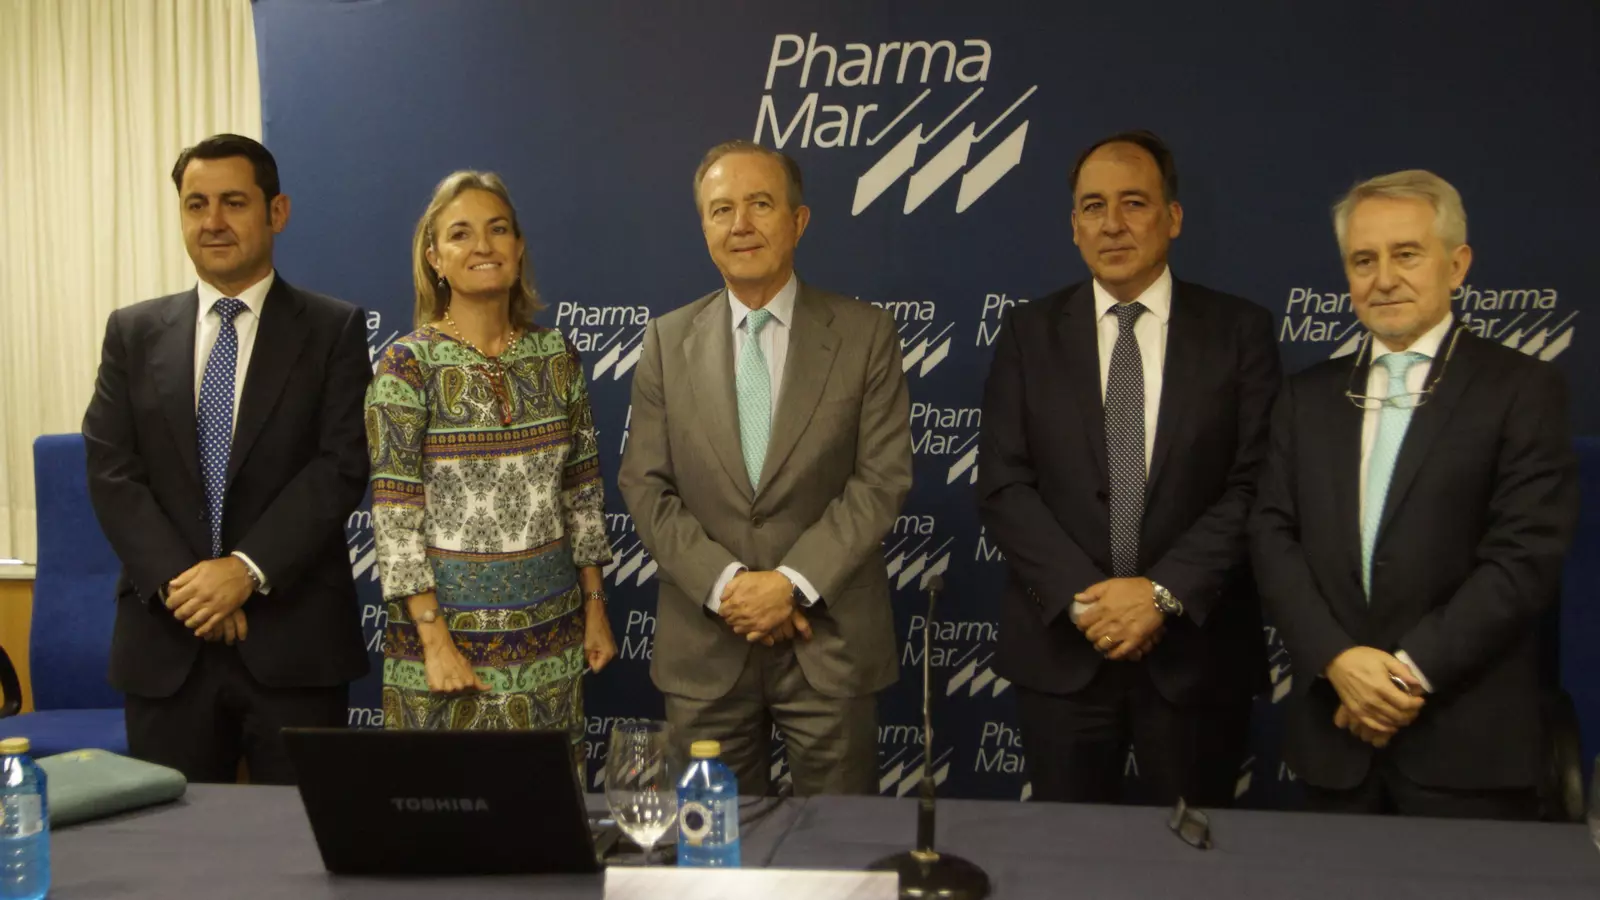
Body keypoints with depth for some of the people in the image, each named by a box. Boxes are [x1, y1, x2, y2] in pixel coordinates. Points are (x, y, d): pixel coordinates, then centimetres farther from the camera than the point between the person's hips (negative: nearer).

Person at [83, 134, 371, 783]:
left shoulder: (333, 331, 2)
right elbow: (111, 473, 3)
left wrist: (248, 569, -16)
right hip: (165, 640, 2)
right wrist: (178, 582, -11)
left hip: (294, 639, -2)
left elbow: (341, 466, -6)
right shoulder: (134, 333, 10)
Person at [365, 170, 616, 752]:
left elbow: (582, 492, 10)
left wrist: (595, 608, 8)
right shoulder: (408, 364, -7)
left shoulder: (556, 355, 5)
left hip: (549, 624, 4)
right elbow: (394, 514, -10)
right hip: (447, 618, -3)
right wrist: (436, 641, -14)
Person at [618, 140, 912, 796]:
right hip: (703, 644, 2)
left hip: (830, 639, -1)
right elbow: (645, 485, 2)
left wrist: (793, 583, -14)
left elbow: (883, 477, -5)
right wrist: (723, 585, -11)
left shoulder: (865, 335, 0)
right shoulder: (668, 341, 5)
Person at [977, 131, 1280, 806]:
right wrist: (1081, 597, -13)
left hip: (1198, 648, -1)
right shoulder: (1029, 334, 4)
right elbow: (1002, 485, -2)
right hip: (1061, 648, 1)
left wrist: (1164, 592, -15)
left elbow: (1256, 487, -5)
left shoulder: (1239, 331, 1)